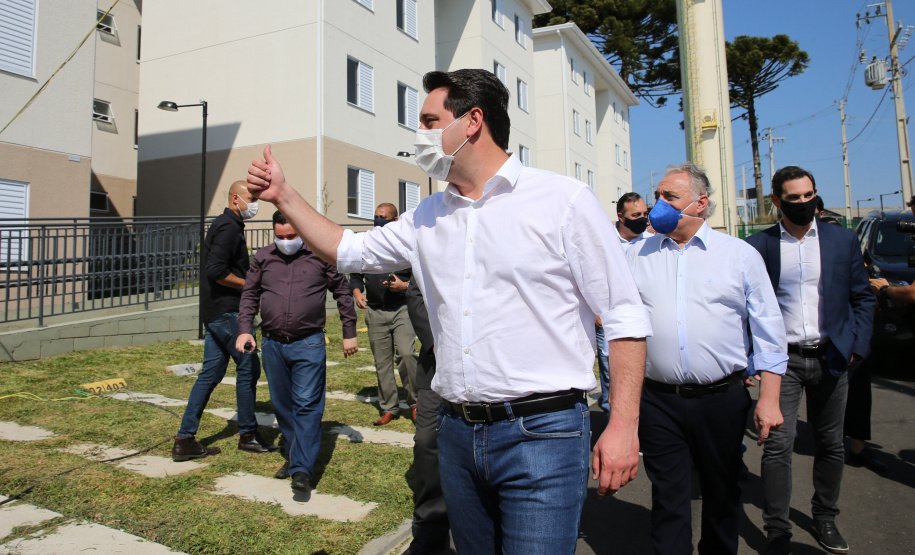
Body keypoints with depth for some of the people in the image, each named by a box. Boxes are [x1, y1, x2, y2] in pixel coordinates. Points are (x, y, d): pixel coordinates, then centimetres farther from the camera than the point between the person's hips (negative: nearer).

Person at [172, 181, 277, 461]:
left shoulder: (224, 225, 19)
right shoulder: (229, 227, -13)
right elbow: (215, 271, -24)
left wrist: (247, 284, 13)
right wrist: (249, 285, -13)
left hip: (215, 311, 10)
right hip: (227, 311, -10)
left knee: (211, 372, 10)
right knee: (248, 367, 0)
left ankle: (185, 440, 13)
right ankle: (248, 435, 11)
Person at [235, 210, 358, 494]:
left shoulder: (321, 255, 0)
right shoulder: (263, 257, 8)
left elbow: (343, 292, 7)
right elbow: (249, 295, 16)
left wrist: (349, 333, 6)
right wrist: (245, 329, 2)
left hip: (309, 343, -4)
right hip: (272, 344, 4)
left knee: (307, 405, -8)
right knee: (282, 405, 13)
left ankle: (302, 469, -6)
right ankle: (292, 456, 29)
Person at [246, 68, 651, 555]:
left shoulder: (564, 200, -6)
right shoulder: (428, 218, 11)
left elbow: (625, 317, -6)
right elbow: (349, 251, 22)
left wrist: (624, 426, -12)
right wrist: (284, 195, 16)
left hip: (541, 435, -5)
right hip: (457, 433, 6)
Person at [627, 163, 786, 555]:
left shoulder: (740, 254, 2)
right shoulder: (638, 256, 7)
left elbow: (767, 329, 2)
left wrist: (769, 398, -3)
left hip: (723, 400, 0)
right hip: (659, 401, 0)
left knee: (723, 494, 17)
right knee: (668, 500, 6)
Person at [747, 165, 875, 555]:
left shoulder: (843, 240, 5)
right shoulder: (759, 245, -1)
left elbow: (862, 297, 9)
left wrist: (856, 347, 0)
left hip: (830, 359, 3)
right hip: (782, 360, -2)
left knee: (830, 444, 13)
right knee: (778, 445, -5)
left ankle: (824, 519, 31)